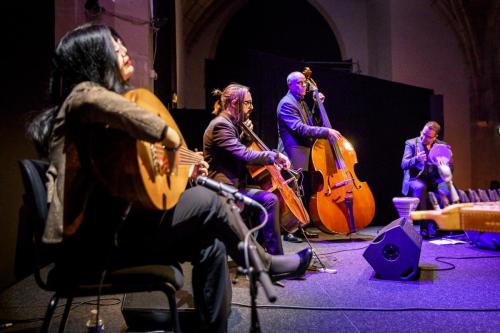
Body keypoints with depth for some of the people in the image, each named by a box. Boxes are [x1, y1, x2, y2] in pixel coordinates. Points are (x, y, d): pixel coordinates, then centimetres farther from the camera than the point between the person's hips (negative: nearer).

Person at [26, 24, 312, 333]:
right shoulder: (81, 93, -9)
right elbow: (93, 99, -37)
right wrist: (169, 135, -31)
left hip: (108, 226, 9)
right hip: (92, 238, -9)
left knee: (210, 244, -3)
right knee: (207, 201, -10)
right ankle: (265, 264, 11)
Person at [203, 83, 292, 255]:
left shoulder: (231, 124, 16)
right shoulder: (221, 125, -15)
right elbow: (244, 155, -27)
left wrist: (246, 135, 10)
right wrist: (275, 156, -19)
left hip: (234, 183, 11)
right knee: (270, 200, -25)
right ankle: (275, 256, -19)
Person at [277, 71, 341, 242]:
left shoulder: (302, 103, 18)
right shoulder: (287, 103, -12)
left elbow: (311, 123, 20)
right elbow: (300, 128, -23)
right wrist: (327, 131, -26)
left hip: (306, 155, 10)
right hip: (294, 157, -10)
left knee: (306, 193, 14)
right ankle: (289, 231, 3)